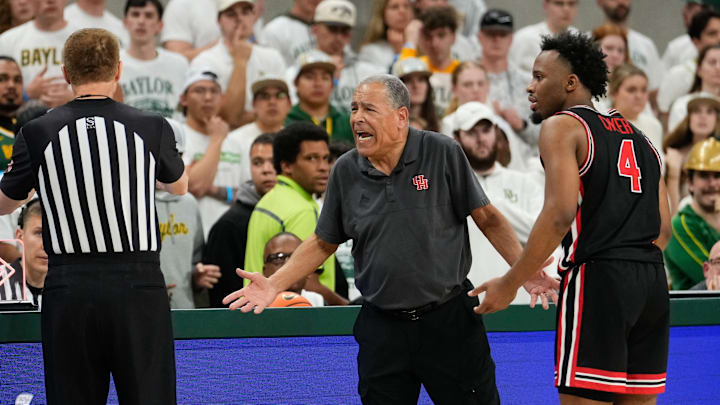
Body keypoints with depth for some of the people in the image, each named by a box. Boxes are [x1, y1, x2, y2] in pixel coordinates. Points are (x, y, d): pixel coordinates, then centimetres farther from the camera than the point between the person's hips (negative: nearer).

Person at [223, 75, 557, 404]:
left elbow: (486, 217, 0)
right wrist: (274, 284, 3)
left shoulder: (443, 153, -7)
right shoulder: (346, 171, 2)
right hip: (382, 327, 3)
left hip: (449, 319, -3)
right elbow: (323, 242, 13)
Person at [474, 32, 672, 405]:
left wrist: (510, 283, -10)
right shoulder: (638, 137, 22)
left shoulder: (562, 126, 0)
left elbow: (560, 214, -13)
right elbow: (663, 227, 17)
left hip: (598, 279, -7)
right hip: (652, 281, 7)